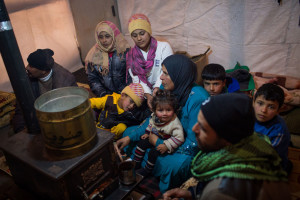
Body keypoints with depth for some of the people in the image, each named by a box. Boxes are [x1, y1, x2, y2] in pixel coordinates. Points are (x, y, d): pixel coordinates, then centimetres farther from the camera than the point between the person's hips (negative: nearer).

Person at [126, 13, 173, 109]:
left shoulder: (164, 47, -1)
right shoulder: (131, 55, 8)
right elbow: (137, 79, -1)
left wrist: (156, 90, -27)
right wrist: (148, 95, -18)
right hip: (144, 97, 3)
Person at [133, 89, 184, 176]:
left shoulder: (175, 124, -34)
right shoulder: (154, 116, -14)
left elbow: (179, 138, -33)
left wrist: (166, 146, -35)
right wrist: (147, 133, 7)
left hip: (162, 143, -7)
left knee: (153, 152, -20)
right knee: (141, 143, 2)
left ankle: (147, 170, 5)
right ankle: (136, 164, 15)